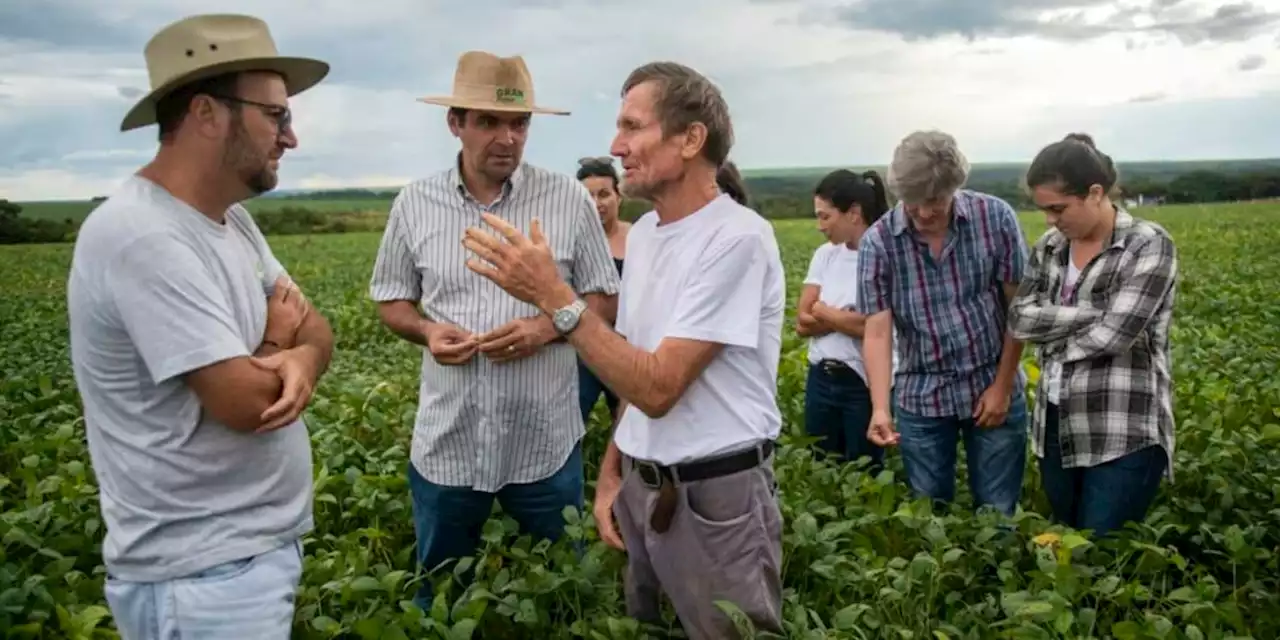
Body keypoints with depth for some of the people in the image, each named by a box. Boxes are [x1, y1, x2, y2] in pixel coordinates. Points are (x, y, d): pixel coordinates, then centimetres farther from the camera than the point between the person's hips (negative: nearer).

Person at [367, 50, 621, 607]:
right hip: (447, 442, 2)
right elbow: (391, 298, 10)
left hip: (545, 441, -1)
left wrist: (547, 326, -18)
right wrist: (426, 330, -12)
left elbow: (606, 300, 1)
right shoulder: (414, 203, -1)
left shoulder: (569, 199, -6)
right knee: (439, 591, 21)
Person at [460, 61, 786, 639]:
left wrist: (553, 297, -25)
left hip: (717, 495, -7)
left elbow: (657, 388, -24)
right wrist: (611, 472, 10)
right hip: (640, 487, 8)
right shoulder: (643, 232, 7)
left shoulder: (737, 238, -19)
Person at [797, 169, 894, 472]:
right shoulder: (825, 254, 5)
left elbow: (878, 326, -21)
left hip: (864, 383, -6)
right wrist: (849, 319, -14)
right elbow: (803, 323, 1)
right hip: (820, 380, 6)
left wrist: (824, 312, -6)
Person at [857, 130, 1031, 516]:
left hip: (994, 389, 0)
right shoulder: (878, 242, -11)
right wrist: (881, 408, -24)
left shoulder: (995, 218, -9)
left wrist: (1002, 385, -5)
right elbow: (877, 333, -13)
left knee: (997, 513, 10)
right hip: (921, 398, 0)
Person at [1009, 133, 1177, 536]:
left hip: (1124, 435, -6)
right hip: (1057, 430, 6)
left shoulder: (1148, 244, -9)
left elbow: (1113, 334, -19)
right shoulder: (1049, 247, 8)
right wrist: (1092, 312, -13)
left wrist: (1051, 339, -4)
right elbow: (1019, 319, -4)